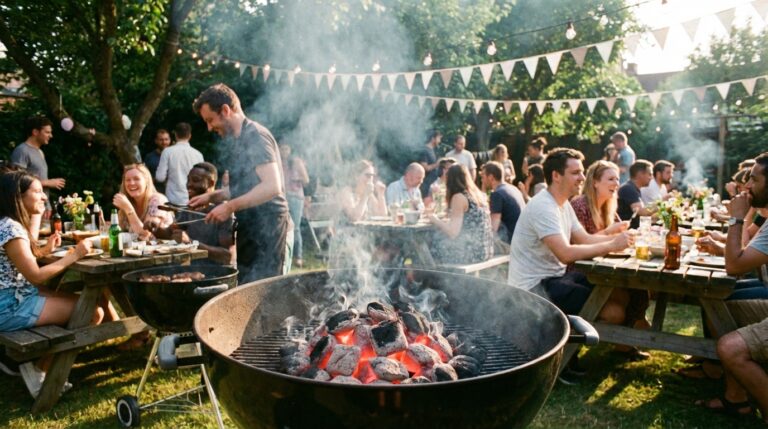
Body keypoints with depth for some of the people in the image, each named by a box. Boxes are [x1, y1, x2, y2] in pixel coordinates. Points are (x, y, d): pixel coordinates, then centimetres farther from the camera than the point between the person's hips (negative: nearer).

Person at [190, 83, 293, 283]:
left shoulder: (255, 136, -12)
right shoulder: (239, 141, 17)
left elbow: (272, 187, -23)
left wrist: (230, 206, -22)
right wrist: (212, 196, 14)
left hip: (269, 230, -9)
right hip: (251, 229, 9)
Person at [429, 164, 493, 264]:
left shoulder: (459, 197, -12)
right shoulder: (479, 194, 11)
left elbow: (453, 232, -16)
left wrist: (436, 221, 0)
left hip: (472, 252, -8)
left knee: (436, 242, 5)